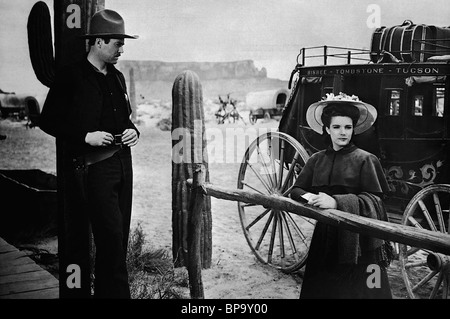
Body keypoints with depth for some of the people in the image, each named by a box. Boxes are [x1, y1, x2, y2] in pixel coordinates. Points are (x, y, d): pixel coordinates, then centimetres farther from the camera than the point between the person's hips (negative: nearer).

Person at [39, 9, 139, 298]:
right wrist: (85, 136, -15)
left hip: (122, 163, 7)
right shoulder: (71, 77, -6)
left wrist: (132, 131, 5)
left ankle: (104, 291, 24)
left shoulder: (117, 77, 16)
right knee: (112, 237, -12)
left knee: (118, 239, 10)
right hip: (93, 167, -7)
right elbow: (48, 122, -5)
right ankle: (118, 292, 0)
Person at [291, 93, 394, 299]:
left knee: (357, 290, 1)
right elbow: (296, 190, 7)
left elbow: (373, 200, -11)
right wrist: (309, 197, -16)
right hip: (325, 236, 3)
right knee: (319, 289, 7)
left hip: (358, 240, -3)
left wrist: (336, 201, -24)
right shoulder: (317, 160, 7)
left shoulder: (365, 159, -4)